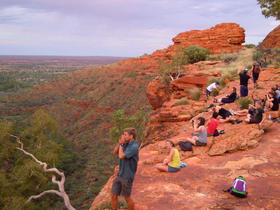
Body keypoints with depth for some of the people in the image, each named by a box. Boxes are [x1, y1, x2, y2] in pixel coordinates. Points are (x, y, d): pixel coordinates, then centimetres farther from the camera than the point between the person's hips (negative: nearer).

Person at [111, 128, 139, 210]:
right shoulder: (126, 144, 4)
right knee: (114, 196, 10)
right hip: (120, 174, 7)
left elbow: (121, 156, -24)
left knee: (127, 197, 9)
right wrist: (119, 143, -6)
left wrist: (121, 144, -13)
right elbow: (115, 152, 8)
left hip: (127, 177, -7)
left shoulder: (134, 146, -20)